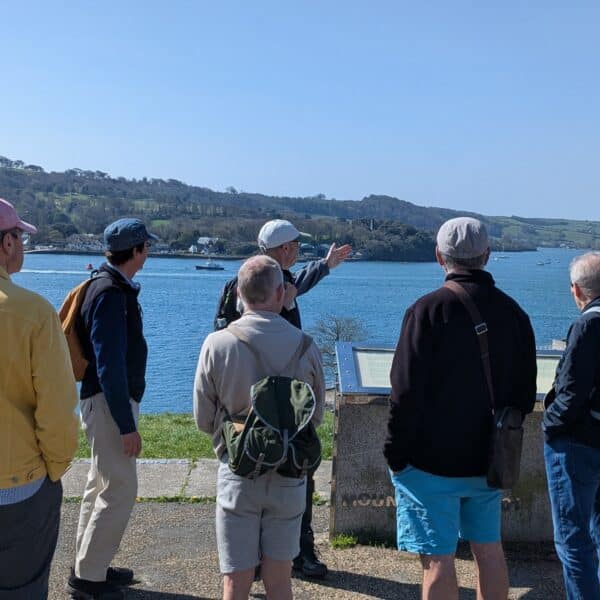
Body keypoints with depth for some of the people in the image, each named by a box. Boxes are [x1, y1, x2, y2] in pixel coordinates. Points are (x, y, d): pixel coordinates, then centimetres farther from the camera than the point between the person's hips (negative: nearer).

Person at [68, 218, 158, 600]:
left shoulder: (116, 288, 10)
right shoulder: (111, 294, -20)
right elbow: (109, 365, -24)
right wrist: (126, 424, -23)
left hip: (112, 400, 11)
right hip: (110, 403, -11)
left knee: (103, 486, 18)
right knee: (120, 490, -5)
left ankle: (89, 566, 30)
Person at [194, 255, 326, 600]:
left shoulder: (217, 344, -13)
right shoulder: (306, 346, -8)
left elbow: (204, 420, -3)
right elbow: (317, 416, 5)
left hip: (238, 473, -1)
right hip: (290, 475, 2)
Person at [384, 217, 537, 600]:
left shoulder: (429, 309, -15)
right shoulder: (512, 312, 3)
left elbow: (406, 392, -17)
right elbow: (525, 394, 9)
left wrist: (396, 453, -7)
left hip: (432, 462, -5)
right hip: (489, 461, 6)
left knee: (438, 559, 2)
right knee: (489, 549, 20)